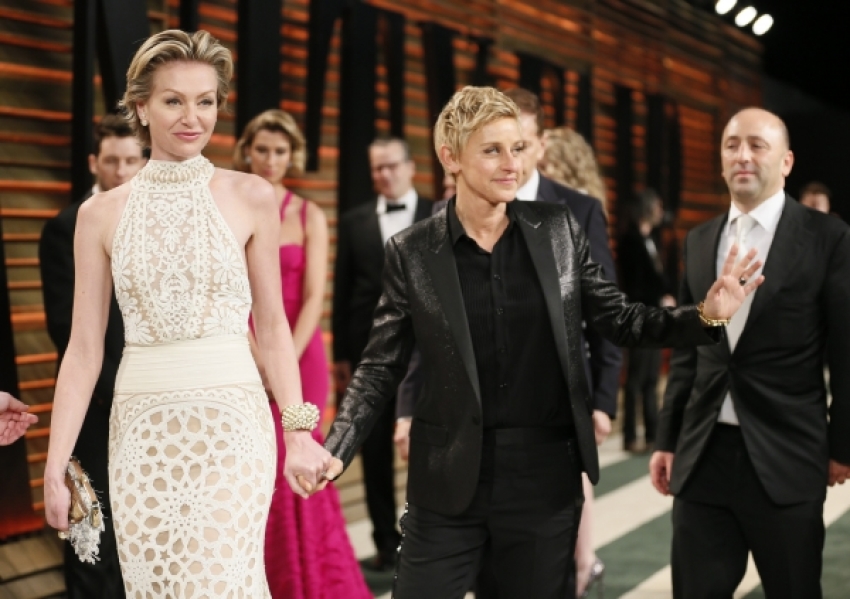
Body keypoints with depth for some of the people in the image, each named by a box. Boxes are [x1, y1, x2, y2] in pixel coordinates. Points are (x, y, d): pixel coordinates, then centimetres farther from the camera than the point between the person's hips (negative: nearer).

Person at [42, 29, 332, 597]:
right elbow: (84, 349, 5)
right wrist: (55, 467, 1)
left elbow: (272, 326, 5)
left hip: (231, 425, -2)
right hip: (143, 433, 2)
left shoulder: (250, 197, 2)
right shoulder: (101, 214, 5)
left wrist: (299, 433, -4)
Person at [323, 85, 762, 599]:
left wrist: (706, 316, -11)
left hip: (545, 478, 1)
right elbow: (381, 367, -1)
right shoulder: (412, 251, -3)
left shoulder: (558, 229, 2)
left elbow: (619, 319, 5)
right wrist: (335, 452, -14)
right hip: (448, 482, -1)